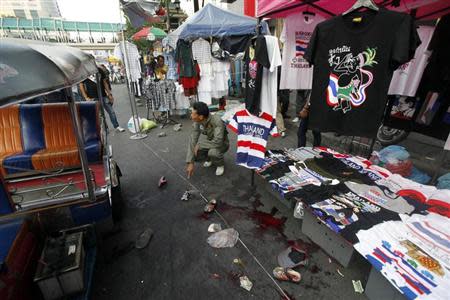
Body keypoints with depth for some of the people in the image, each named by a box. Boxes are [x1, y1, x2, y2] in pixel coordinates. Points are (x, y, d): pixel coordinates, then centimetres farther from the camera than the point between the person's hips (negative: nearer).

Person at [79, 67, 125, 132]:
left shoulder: (99, 70, 6)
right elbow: (81, 85, -3)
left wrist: (109, 94, 6)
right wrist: (86, 97, -10)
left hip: (103, 95, 3)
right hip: (93, 98, -3)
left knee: (111, 111, 5)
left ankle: (117, 126, 15)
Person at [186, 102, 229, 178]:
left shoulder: (217, 121, -36)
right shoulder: (197, 122, -17)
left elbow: (218, 142, -42)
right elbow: (193, 140, -17)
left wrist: (199, 145, -29)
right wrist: (190, 162, -21)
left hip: (222, 144, -5)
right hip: (209, 143, 5)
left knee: (212, 152, -37)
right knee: (194, 155, -16)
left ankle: (220, 165, -3)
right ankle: (210, 159, 14)